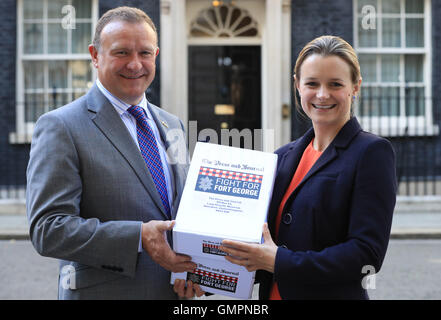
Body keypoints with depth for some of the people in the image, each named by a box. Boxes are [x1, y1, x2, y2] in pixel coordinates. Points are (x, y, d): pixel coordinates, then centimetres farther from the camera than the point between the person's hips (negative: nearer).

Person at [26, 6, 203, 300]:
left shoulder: (172, 125, 8)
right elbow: (47, 229, -17)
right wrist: (138, 237, -26)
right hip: (105, 291, -5)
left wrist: (195, 264, -6)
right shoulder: (59, 128, -11)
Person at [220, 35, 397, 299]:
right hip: (275, 293, 5)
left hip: (335, 293, -5)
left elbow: (368, 253, -18)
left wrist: (280, 261, -21)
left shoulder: (372, 152, -11)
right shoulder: (285, 156, 7)